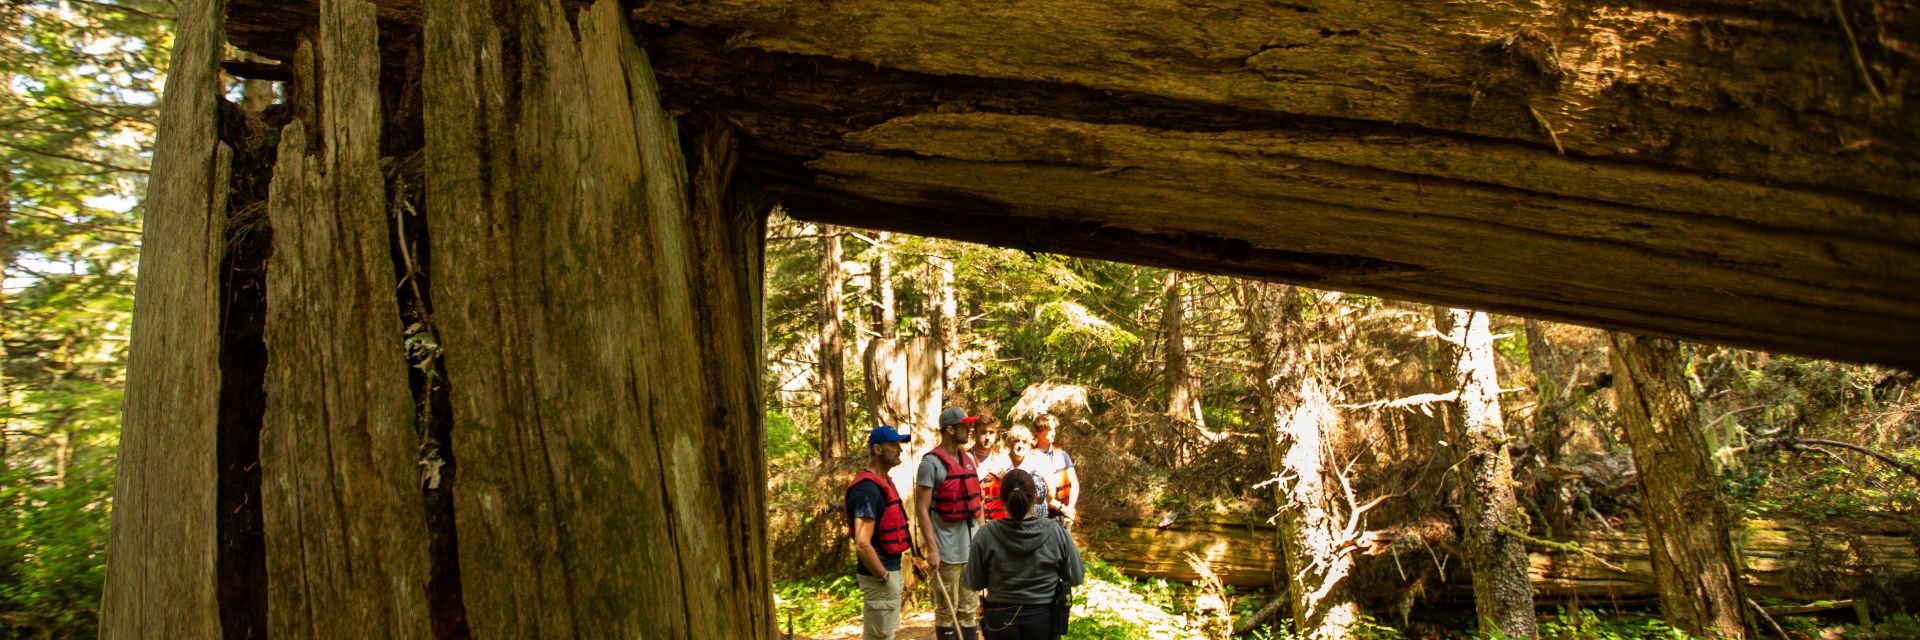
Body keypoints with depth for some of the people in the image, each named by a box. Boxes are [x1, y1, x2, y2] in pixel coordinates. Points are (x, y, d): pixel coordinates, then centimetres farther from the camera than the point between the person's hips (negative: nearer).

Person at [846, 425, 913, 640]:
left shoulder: (883, 482, 11)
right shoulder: (868, 488, -21)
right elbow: (862, 545, -27)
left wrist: (895, 571, 18)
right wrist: (883, 577, -19)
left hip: (890, 571, 10)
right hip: (879, 577, -10)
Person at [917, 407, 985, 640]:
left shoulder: (969, 459, 10)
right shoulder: (931, 463, -11)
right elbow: (921, 509, -14)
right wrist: (931, 548, -18)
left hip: (973, 546, 7)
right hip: (948, 550, -7)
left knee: (970, 608, 13)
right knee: (947, 610, 2)